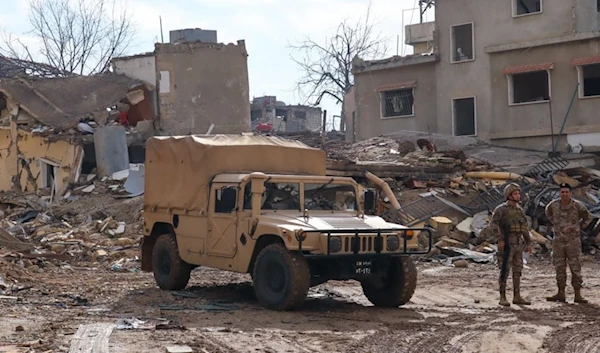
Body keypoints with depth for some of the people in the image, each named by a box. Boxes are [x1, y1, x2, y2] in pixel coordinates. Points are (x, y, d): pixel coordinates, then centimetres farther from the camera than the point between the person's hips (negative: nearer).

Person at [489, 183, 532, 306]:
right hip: (506, 245, -7)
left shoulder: (519, 210, 14)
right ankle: (503, 298, -3)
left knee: (517, 271, 7)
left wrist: (529, 243, 13)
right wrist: (500, 239, -29)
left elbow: (525, 228, 19)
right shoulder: (500, 209, -9)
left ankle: (517, 297, 12)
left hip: (517, 245, 7)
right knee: (505, 271, -7)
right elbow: (493, 224, -21)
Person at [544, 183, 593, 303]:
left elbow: (588, 218, 5)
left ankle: (578, 295, 1)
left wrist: (578, 228, 2)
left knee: (576, 268, -3)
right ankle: (561, 294, 11)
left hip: (573, 241, -3)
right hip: (558, 241, 3)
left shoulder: (577, 206, -12)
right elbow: (548, 211, 21)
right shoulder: (554, 204, -4)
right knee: (559, 268, 5)